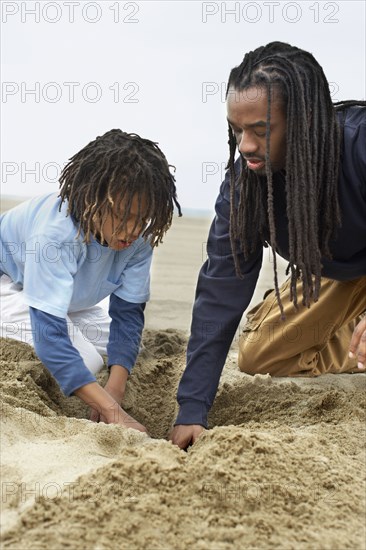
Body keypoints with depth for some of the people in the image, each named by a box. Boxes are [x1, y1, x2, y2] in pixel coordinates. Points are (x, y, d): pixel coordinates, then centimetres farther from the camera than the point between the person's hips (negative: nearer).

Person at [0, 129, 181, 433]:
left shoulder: (139, 236, -25)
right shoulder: (56, 233, -42)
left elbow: (128, 313, -19)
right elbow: (49, 332, -46)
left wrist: (114, 390, -34)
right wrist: (112, 411, -52)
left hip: (67, 293, 7)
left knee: (126, 351, 3)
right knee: (85, 360, -22)